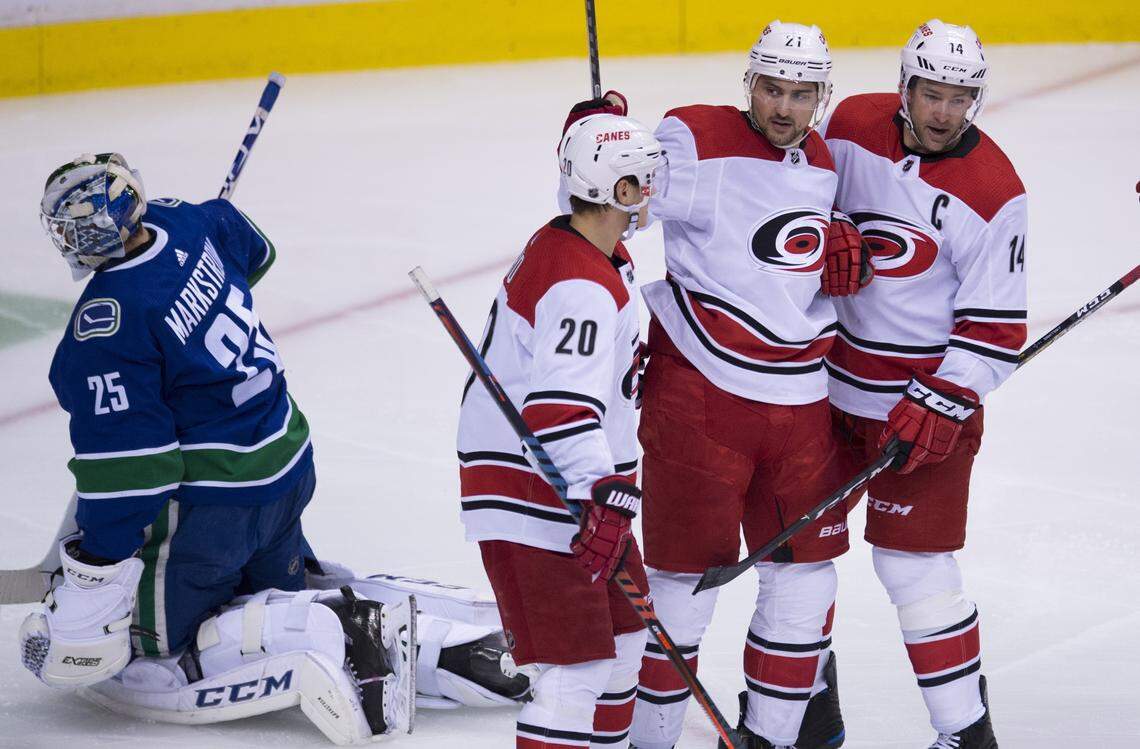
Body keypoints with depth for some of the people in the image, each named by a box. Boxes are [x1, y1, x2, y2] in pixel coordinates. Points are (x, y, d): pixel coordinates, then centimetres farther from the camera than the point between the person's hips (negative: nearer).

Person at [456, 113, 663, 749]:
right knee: (577, 672, -14)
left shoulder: (582, 250, 10)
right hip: (535, 504, -11)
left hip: (579, 488, 11)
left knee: (622, 632, 22)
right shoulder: (581, 288, -23)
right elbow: (558, 409, -34)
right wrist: (606, 498, -40)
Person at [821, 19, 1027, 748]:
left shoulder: (993, 192, -16)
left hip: (931, 394, -5)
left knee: (913, 558, -6)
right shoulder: (851, 126, -5)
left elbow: (996, 327, -13)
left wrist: (939, 407, -18)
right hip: (830, 378, 5)